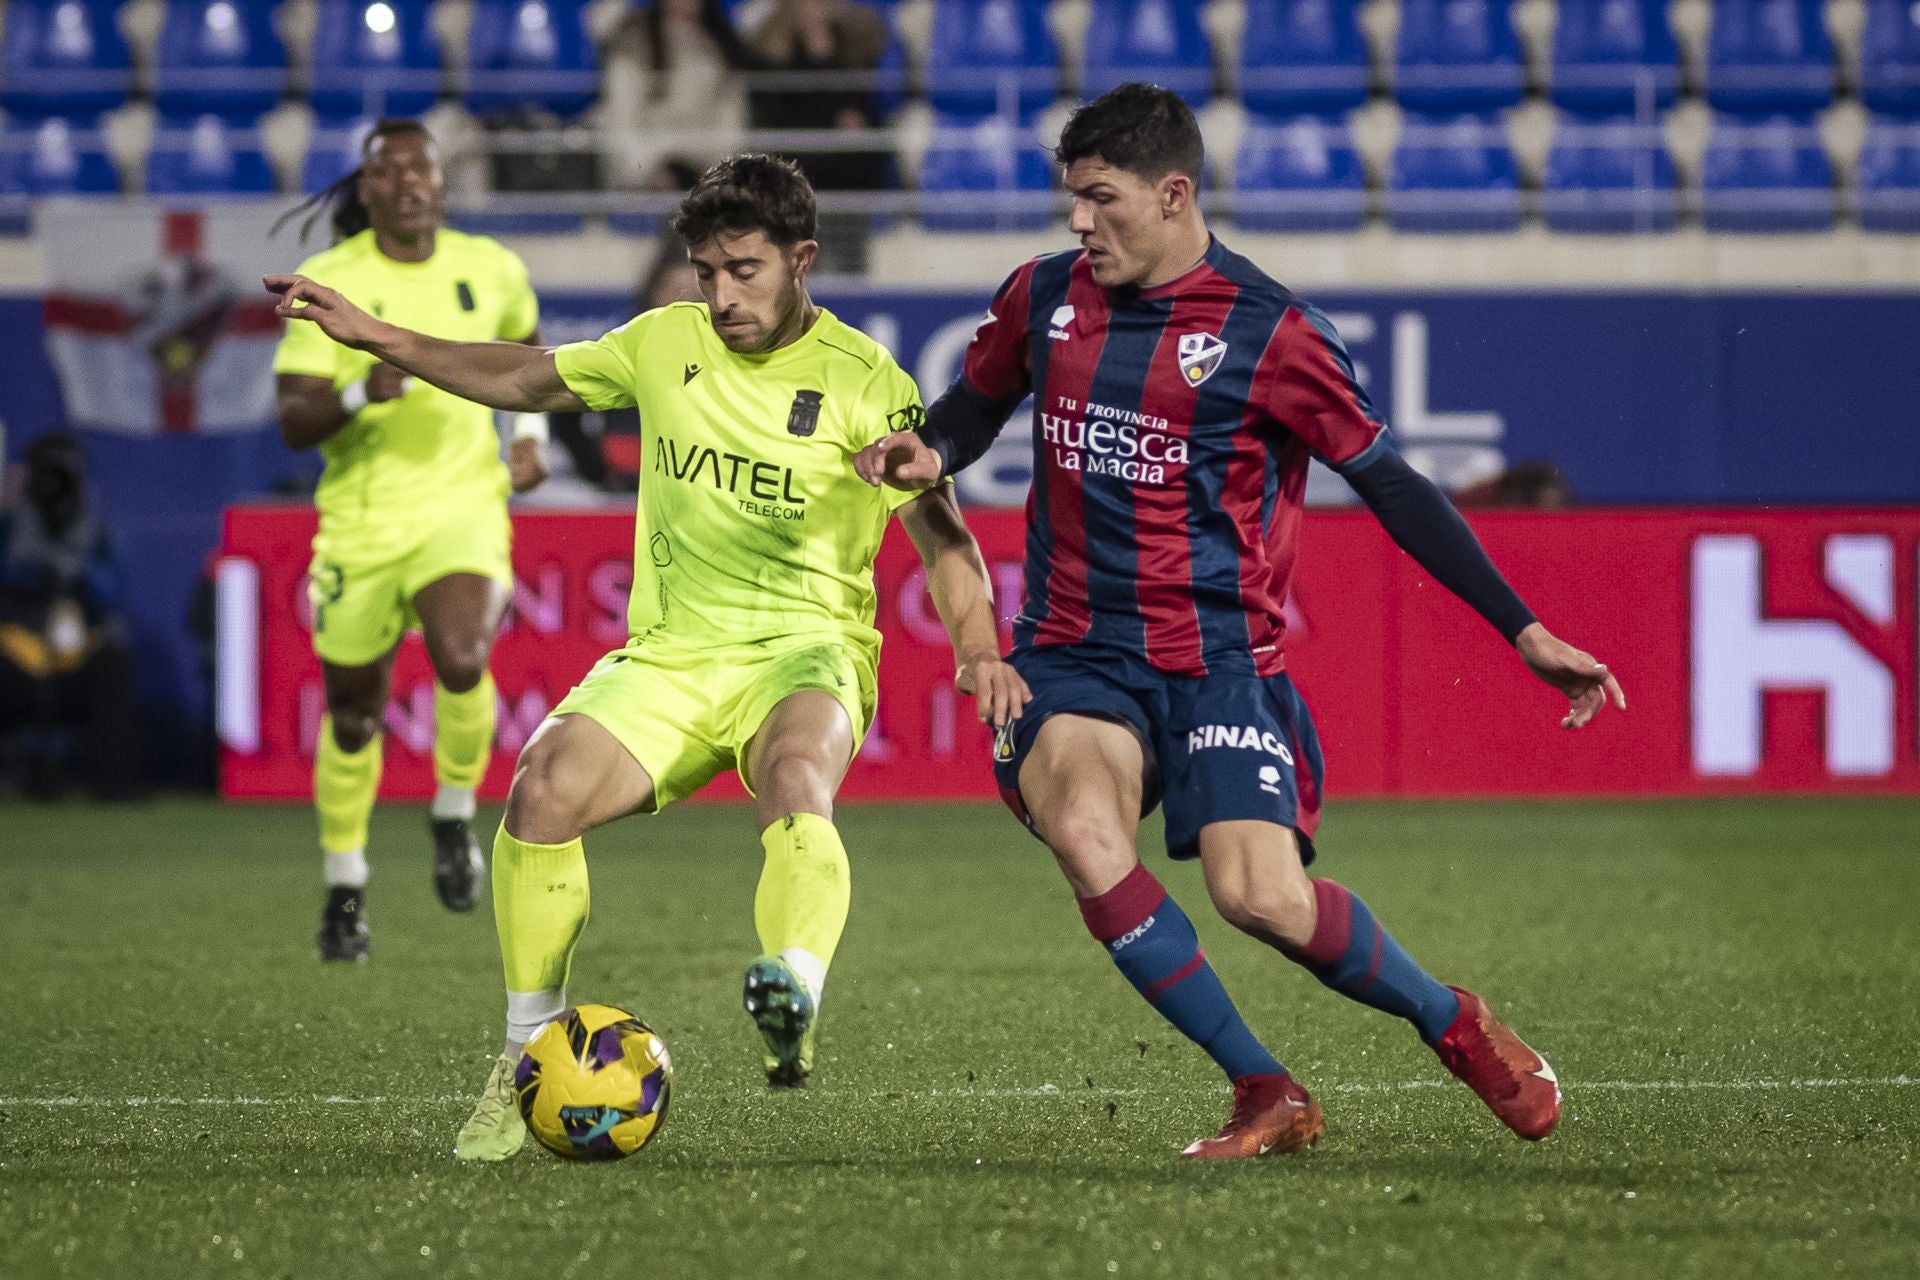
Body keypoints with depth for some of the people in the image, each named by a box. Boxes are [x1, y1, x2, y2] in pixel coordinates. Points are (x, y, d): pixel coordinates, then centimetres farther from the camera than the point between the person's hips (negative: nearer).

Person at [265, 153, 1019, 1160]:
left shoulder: (862, 382, -4)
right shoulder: (666, 343, 7)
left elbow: (941, 534, -5)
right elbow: (529, 381, 22)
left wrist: (979, 648, -22)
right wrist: (376, 338, 18)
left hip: (806, 647, -4)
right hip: (670, 653, 4)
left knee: (796, 775, -39)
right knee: (545, 787, -23)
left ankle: (794, 1001, -61)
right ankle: (527, 1060, -10)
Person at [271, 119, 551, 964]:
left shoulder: (491, 269, 2)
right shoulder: (327, 282, -7)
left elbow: (526, 348, 25)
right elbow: (293, 423, -11)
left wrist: (532, 432, 10)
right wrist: (360, 394, -29)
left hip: (465, 506, 0)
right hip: (361, 521, 0)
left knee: (461, 662, -27)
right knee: (353, 710, 10)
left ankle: (455, 815, 1)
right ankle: (344, 887, 31)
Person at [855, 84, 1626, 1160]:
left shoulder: (1268, 335, -7)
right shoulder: (1044, 298, 6)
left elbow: (1392, 487, -2)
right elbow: (982, 399, 26)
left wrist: (1525, 634, -5)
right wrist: (929, 452, 1)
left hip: (1219, 656, -3)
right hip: (1075, 654, 3)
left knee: (1261, 895, -21)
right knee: (1080, 823, -28)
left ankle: (1457, 1026, 10)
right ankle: (1267, 1094, -18)